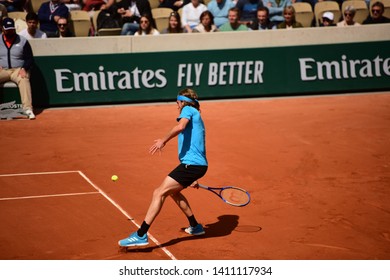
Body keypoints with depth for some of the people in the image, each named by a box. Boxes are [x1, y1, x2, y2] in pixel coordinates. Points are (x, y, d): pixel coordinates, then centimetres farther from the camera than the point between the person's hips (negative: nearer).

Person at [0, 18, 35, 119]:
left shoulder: (23, 41, 5)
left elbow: (30, 59, 5)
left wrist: (24, 69, -13)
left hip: (18, 70, -2)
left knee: (24, 80, -35)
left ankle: (28, 109, -43)